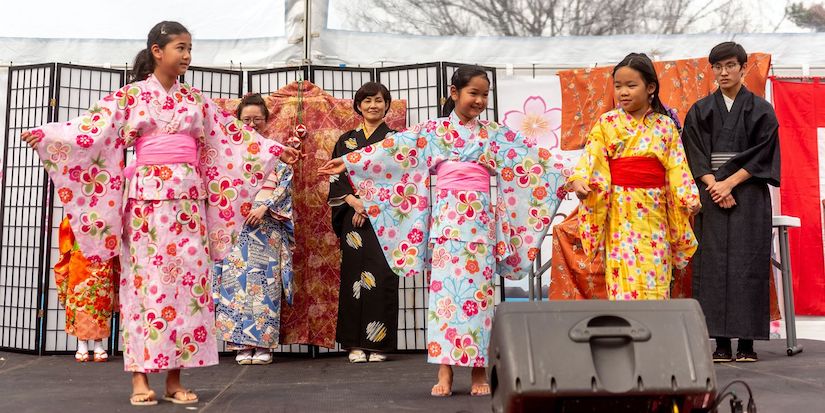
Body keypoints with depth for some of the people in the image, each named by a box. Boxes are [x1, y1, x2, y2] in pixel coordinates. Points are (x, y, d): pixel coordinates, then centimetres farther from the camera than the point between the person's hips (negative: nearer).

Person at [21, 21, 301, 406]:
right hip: (147, 195, -3)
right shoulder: (132, 94, 4)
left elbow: (232, 133, 18)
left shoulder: (195, 99, 15)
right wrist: (45, 133, -19)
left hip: (188, 197, 4)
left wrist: (275, 149, 17)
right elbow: (93, 125, -6)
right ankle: (140, 377, 0)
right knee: (146, 278, -5)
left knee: (188, 279, -1)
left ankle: (175, 377, 4)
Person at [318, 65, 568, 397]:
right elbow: (393, 148, 2)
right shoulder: (432, 131, 7)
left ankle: (479, 371, 6)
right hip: (447, 217, -1)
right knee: (445, 287, -4)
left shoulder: (496, 134, 11)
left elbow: (535, 156, 9)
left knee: (479, 289, 0)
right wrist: (348, 161, -3)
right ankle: (445, 373, -2)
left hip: (480, 219, 1)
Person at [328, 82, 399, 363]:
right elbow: (336, 178, 7)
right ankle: (355, 344, 4)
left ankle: (378, 343, 0)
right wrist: (354, 201, -10)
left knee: (381, 276, -7)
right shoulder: (346, 141, 14)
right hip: (353, 215, 2)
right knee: (354, 274, -1)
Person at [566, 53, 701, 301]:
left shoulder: (665, 125, 7)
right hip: (621, 213, -2)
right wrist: (578, 181, -26)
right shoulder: (607, 123, 2)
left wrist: (689, 198, -8)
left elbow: (677, 167, 5)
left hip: (655, 213, 2)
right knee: (625, 281, -5)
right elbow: (589, 159, -6)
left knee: (656, 282, 5)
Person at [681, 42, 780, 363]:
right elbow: (695, 155, 3)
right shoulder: (700, 111, 10)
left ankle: (747, 341, -1)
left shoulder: (761, 110, 7)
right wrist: (714, 185, -12)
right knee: (713, 262, -5)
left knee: (748, 262, -5)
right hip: (711, 194, 1)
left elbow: (762, 154, -1)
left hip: (749, 195, -1)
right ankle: (721, 342, -2)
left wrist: (730, 182, -12)